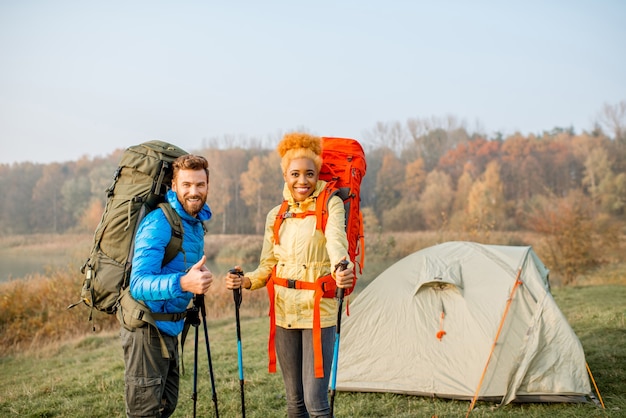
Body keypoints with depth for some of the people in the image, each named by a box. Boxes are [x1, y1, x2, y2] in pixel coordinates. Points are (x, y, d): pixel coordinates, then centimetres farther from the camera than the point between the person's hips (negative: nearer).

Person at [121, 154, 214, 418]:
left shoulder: (197, 222, 7)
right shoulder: (158, 223, -21)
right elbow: (138, 284, -30)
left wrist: (197, 280, 2)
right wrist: (183, 283, -45)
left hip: (170, 327, 9)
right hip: (148, 326, -9)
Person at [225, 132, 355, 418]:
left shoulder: (331, 205, -6)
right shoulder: (276, 215, 8)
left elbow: (337, 243, -25)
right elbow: (267, 267, 10)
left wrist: (342, 271, -47)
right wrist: (245, 281, -11)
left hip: (318, 311, -5)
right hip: (284, 312, 5)